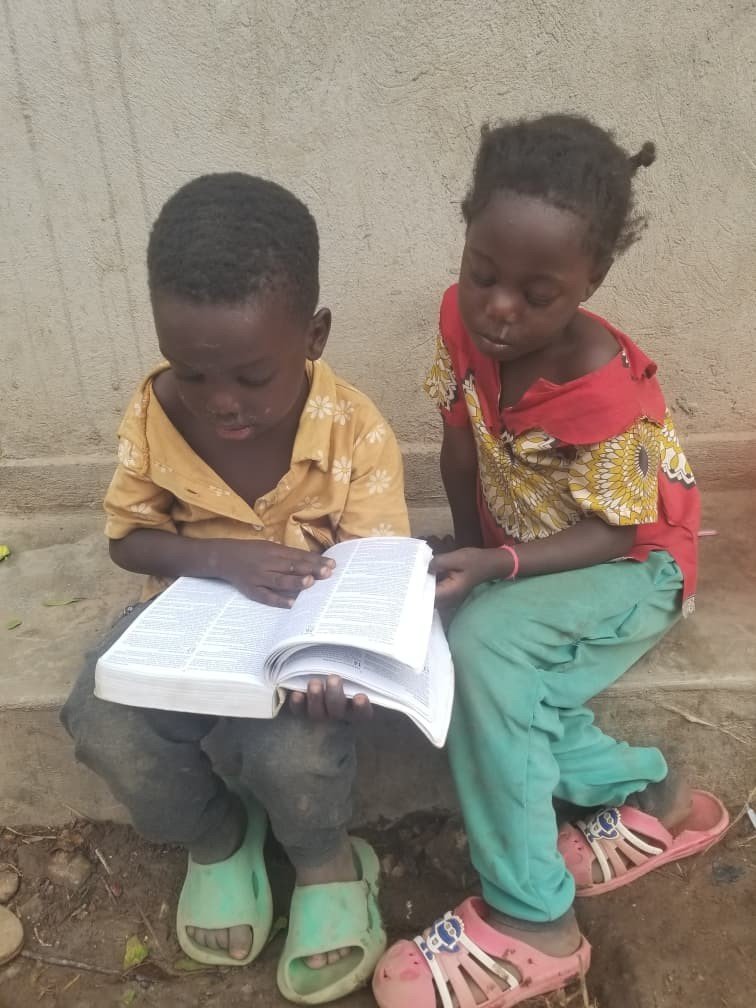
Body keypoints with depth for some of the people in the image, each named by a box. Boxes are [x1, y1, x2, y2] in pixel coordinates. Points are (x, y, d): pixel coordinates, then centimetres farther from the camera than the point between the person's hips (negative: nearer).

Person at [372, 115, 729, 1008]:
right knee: (456, 673, -14)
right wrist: (467, 551, -2)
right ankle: (649, 794, 6)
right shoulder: (462, 317, -12)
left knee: (482, 644, -32)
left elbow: (612, 535, -23)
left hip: (632, 568, -7)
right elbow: (460, 450, -2)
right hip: (521, 555, 7)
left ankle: (532, 921, -16)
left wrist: (495, 567, -35)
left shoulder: (612, 397, -30)